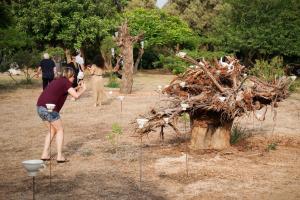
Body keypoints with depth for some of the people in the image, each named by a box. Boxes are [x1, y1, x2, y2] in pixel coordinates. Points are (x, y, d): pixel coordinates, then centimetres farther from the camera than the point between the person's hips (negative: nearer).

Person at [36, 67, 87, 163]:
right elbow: (76, 95, -12)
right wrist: (83, 89, 6)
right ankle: (60, 156, 4)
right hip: (49, 109, -8)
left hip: (40, 107, 8)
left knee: (53, 130, 21)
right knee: (60, 130, 7)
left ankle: (45, 154, 18)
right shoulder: (66, 82, -2)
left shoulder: (57, 81, 24)